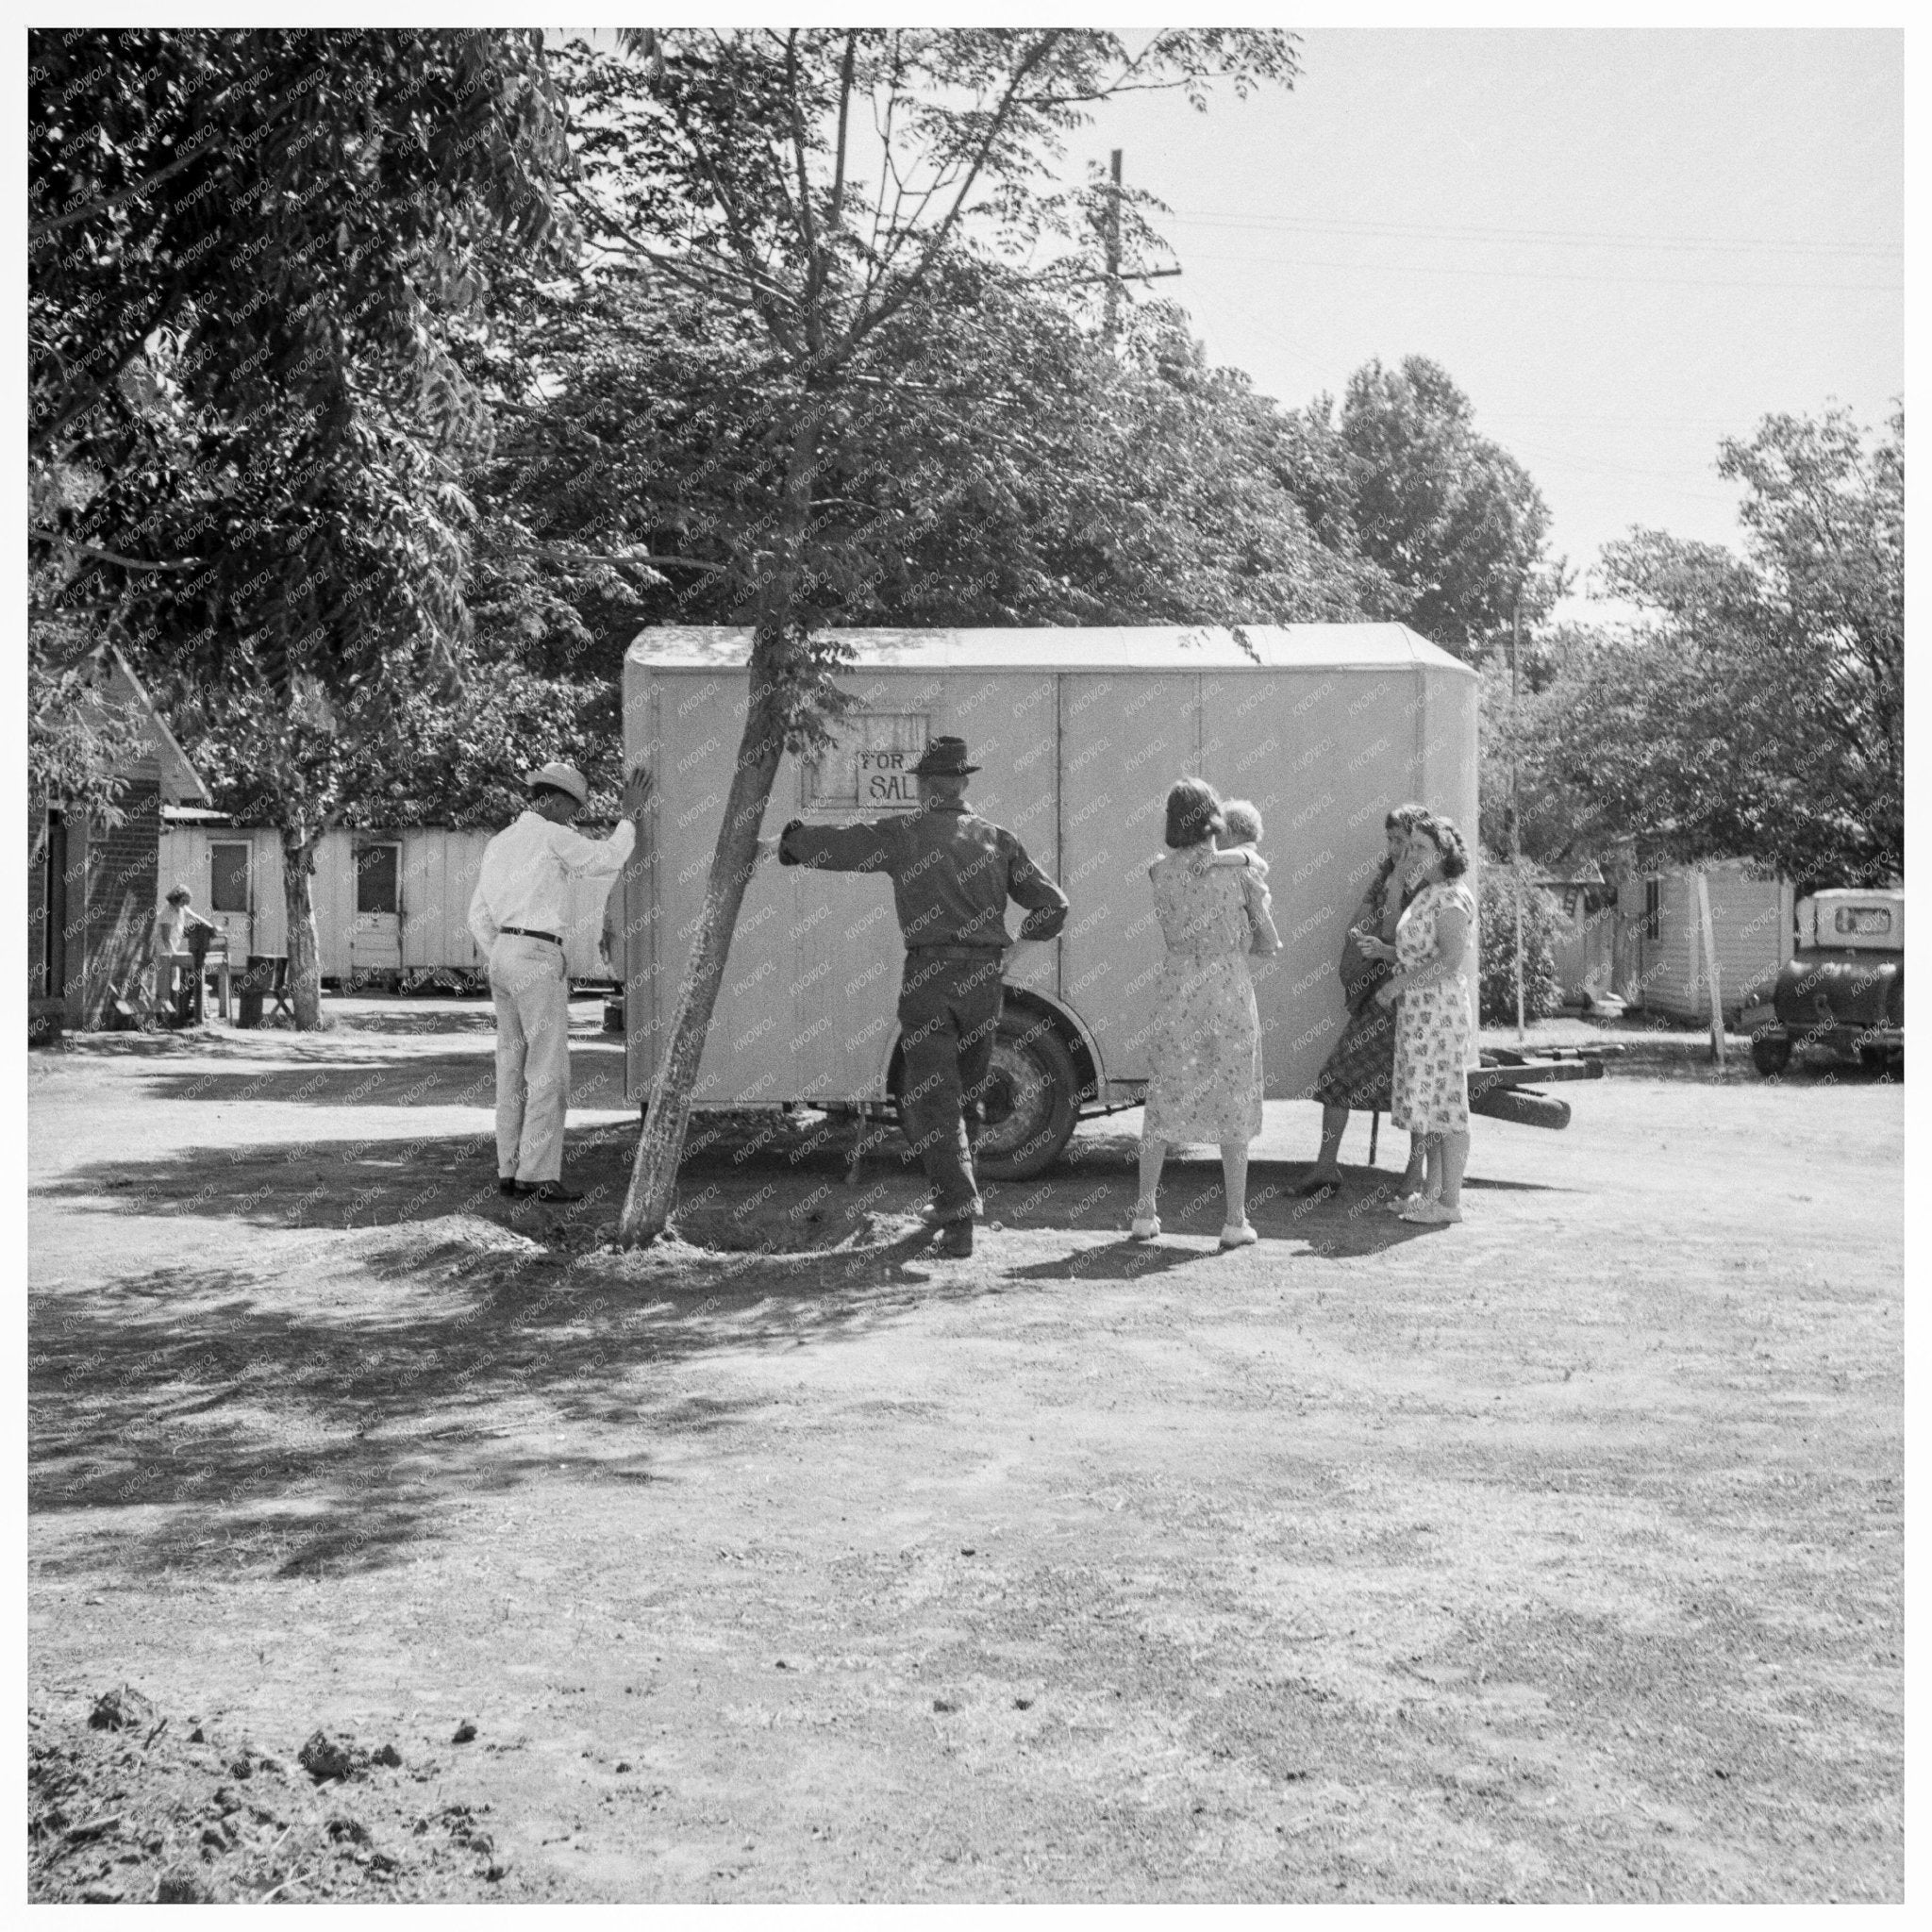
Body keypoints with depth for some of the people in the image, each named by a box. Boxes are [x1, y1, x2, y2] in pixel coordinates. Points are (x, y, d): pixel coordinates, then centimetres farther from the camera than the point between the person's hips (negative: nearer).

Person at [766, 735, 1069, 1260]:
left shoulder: (903, 833, 0)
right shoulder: (998, 839, 8)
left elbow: (835, 844, 7)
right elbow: (1053, 905, 6)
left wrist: (785, 842, 26)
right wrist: (1021, 933, 24)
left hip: (929, 977, -4)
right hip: (985, 979, 4)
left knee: (931, 1098, -3)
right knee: (966, 1094, 18)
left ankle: (960, 1213, -15)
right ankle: (953, 1200, 29)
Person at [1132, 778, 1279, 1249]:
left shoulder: (1159, 871, -3)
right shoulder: (1242, 874, -6)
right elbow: (1269, 943, 2)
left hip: (1177, 992, 2)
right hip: (1230, 991, -2)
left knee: (1163, 1101, 11)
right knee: (1234, 1104, 6)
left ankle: (1145, 1212, 12)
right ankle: (1235, 1220, 6)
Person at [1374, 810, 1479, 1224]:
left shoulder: (1452, 897, -14)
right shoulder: (1428, 895, 16)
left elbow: (1451, 960, -22)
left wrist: (1399, 982, -17)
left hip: (1440, 1011, -10)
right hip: (1420, 1011, 10)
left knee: (1445, 1102, -5)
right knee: (1430, 1102, 13)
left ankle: (1449, 1201, -2)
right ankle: (1432, 1190, 19)